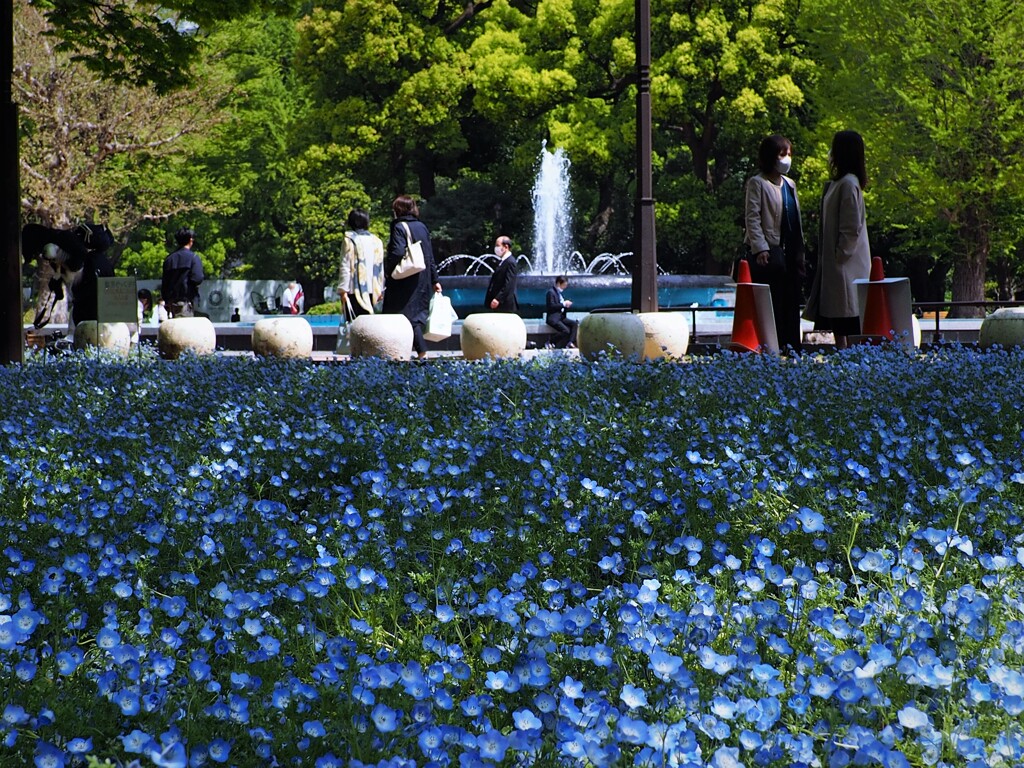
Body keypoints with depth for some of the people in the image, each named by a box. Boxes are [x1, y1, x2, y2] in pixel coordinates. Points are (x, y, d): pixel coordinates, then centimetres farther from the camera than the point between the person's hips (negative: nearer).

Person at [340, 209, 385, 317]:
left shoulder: (350, 240, -5)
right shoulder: (376, 241, 10)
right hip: (372, 290, 5)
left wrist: (343, 289, -7)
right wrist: (380, 290, 18)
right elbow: (380, 268, 12)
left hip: (355, 290, -4)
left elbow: (345, 266, -8)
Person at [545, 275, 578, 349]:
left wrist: (566, 304, 6)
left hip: (561, 317, 9)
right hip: (553, 318, -9)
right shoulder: (551, 292, -11)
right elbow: (551, 306, -20)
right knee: (566, 331, -27)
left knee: (575, 324, -11)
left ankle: (570, 343, -16)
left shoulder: (559, 292, 17)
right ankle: (553, 344, -11)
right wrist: (563, 304, -17)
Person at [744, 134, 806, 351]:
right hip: (768, 252, -7)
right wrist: (760, 248, -20)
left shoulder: (790, 184, 18)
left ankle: (791, 347, 13)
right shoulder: (757, 183, -4)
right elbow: (752, 218, -11)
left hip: (790, 251, 7)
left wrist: (800, 252, 15)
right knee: (771, 305, -7)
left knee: (791, 302, 8)